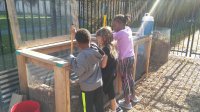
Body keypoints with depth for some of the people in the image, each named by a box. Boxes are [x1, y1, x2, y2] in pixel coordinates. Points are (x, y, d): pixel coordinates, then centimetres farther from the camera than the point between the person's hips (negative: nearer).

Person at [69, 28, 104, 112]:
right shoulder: (96, 50, -5)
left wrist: (72, 59, -10)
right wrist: (76, 34, 21)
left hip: (87, 87, -6)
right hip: (99, 84, 6)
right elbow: (86, 42, 13)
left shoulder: (82, 55, -27)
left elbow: (78, 72, -22)